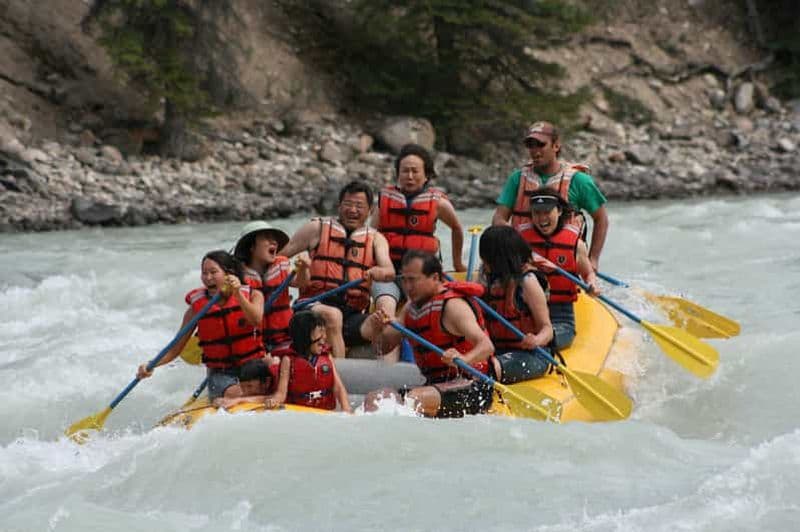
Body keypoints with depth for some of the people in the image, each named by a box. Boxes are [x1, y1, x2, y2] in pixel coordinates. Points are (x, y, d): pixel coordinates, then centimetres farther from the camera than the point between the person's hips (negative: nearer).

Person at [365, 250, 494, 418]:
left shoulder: (452, 305, -14)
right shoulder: (412, 306, 13)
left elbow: (486, 346, -26)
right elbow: (385, 346, 13)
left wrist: (464, 360, -48)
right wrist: (379, 327, -10)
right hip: (435, 384, 9)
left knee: (414, 399, -34)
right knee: (374, 399, -5)